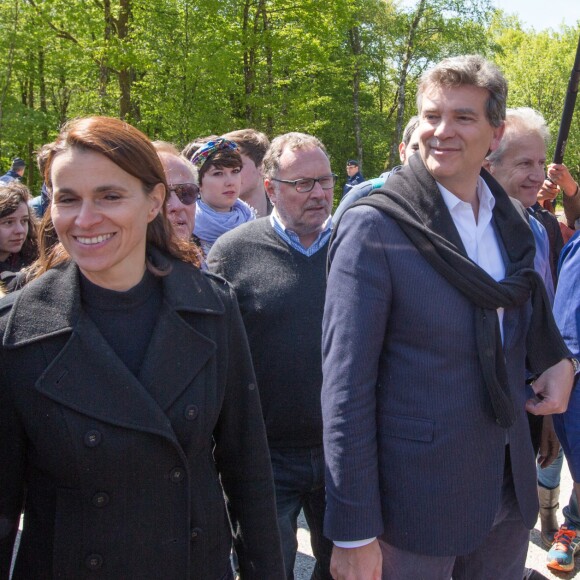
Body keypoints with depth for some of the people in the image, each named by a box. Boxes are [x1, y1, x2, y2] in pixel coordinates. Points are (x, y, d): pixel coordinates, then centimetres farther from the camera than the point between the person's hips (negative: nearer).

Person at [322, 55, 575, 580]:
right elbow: (346, 388, -16)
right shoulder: (373, 227, -15)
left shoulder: (512, 220, 4)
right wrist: (354, 533, -17)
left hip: (510, 489, 6)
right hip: (417, 497, -5)